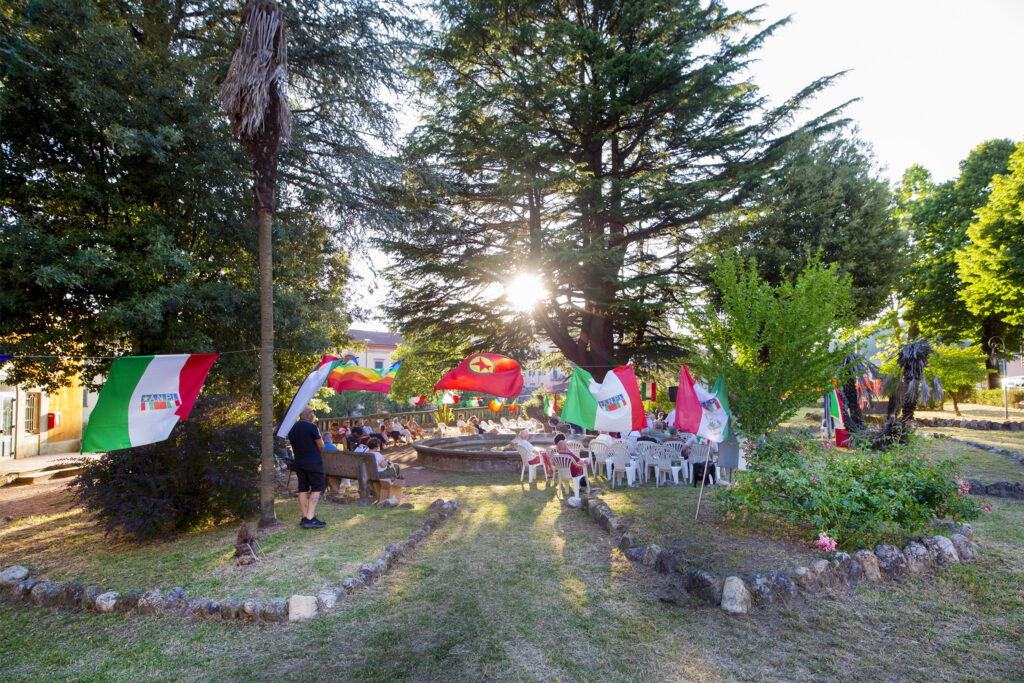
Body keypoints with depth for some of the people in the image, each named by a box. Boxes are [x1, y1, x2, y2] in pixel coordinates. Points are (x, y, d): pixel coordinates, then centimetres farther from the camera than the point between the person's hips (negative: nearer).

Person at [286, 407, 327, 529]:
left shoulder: (292, 428, 8)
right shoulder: (311, 427, -12)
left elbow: (293, 446, 15)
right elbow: (321, 446, -8)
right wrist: (321, 455, 12)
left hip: (299, 462, 7)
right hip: (314, 462, -7)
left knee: (303, 489, 10)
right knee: (317, 488, -2)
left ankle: (305, 517, 13)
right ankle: (310, 518, -10)